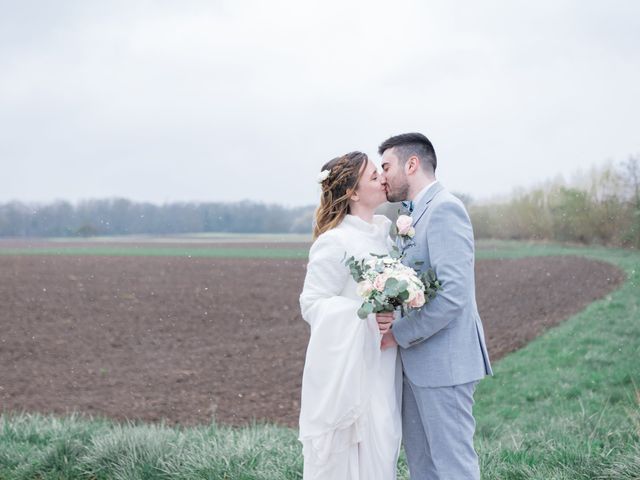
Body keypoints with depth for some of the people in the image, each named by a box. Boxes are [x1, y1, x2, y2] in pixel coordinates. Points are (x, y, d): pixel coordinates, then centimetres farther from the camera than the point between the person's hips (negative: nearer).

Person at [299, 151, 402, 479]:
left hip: (380, 369, 7)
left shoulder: (382, 236, 12)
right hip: (348, 370, -7)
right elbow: (311, 304, -12)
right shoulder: (334, 241, -12)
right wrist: (364, 315, -23)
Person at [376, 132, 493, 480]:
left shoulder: (445, 209, -15)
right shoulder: (416, 214, 16)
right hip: (417, 362, 10)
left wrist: (398, 334, -15)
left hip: (443, 362, -10)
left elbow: (454, 295, -23)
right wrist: (392, 314, -4)